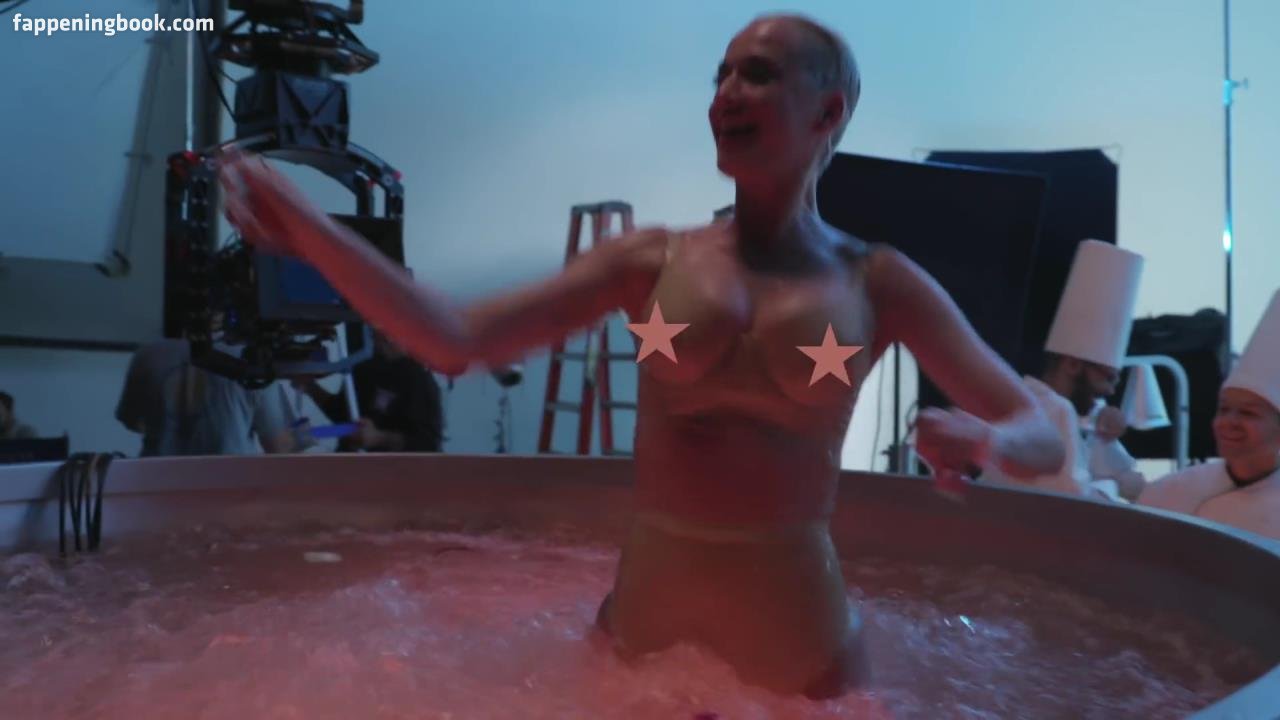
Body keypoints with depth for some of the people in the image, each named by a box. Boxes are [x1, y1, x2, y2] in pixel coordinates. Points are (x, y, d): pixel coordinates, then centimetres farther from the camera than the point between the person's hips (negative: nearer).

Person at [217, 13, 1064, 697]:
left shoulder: (878, 282, -1)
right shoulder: (651, 259, 0)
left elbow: (1044, 439, -1)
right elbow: (458, 340, -8)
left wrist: (984, 440, -25)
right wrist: (309, 229, -16)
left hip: (796, 611, 0)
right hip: (648, 595, 1)